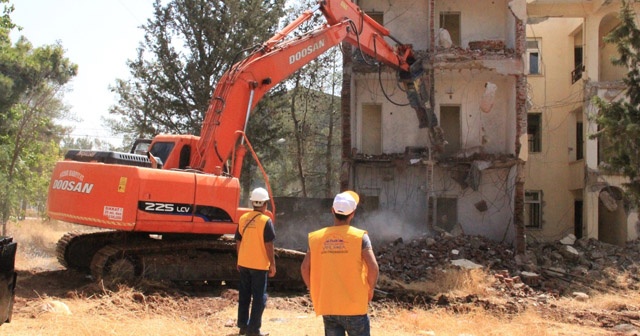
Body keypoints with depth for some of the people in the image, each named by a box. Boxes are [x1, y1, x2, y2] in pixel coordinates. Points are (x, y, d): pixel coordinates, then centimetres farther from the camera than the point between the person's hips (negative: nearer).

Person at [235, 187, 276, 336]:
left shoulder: (243, 218, 3)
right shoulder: (266, 221, -14)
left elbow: (238, 242, 9)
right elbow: (268, 245, -14)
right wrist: (272, 264, -6)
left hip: (243, 263, 6)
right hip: (259, 265, -5)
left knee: (244, 296, 15)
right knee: (259, 297, 2)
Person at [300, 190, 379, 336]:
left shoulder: (316, 237, 0)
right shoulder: (360, 236, -8)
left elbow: (305, 267, -1)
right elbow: (373, 267, -15)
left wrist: (315, 291, 11)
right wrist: (370, 290, 0)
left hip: (327, 306, 3)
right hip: (354, 306, -3)